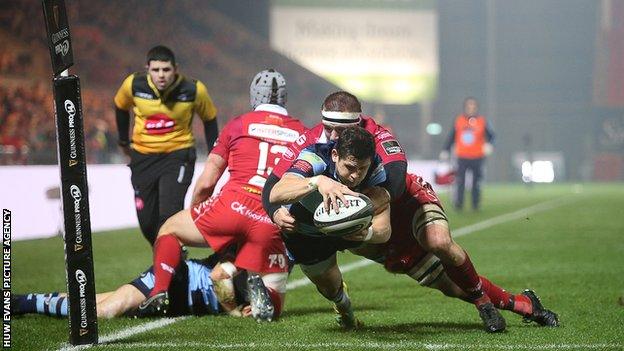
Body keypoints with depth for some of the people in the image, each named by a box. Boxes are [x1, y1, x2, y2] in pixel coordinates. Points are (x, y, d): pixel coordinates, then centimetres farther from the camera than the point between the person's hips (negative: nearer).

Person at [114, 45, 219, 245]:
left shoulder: (193, 90, -16)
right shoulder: (133, 85, -13)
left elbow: (209, 119, 3)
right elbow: (121, 107, 10)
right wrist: (123, 141, 21)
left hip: (178, 155, -3)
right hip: (143, 157, 3)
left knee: (169, 214, -22)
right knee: (147, 222, 5)